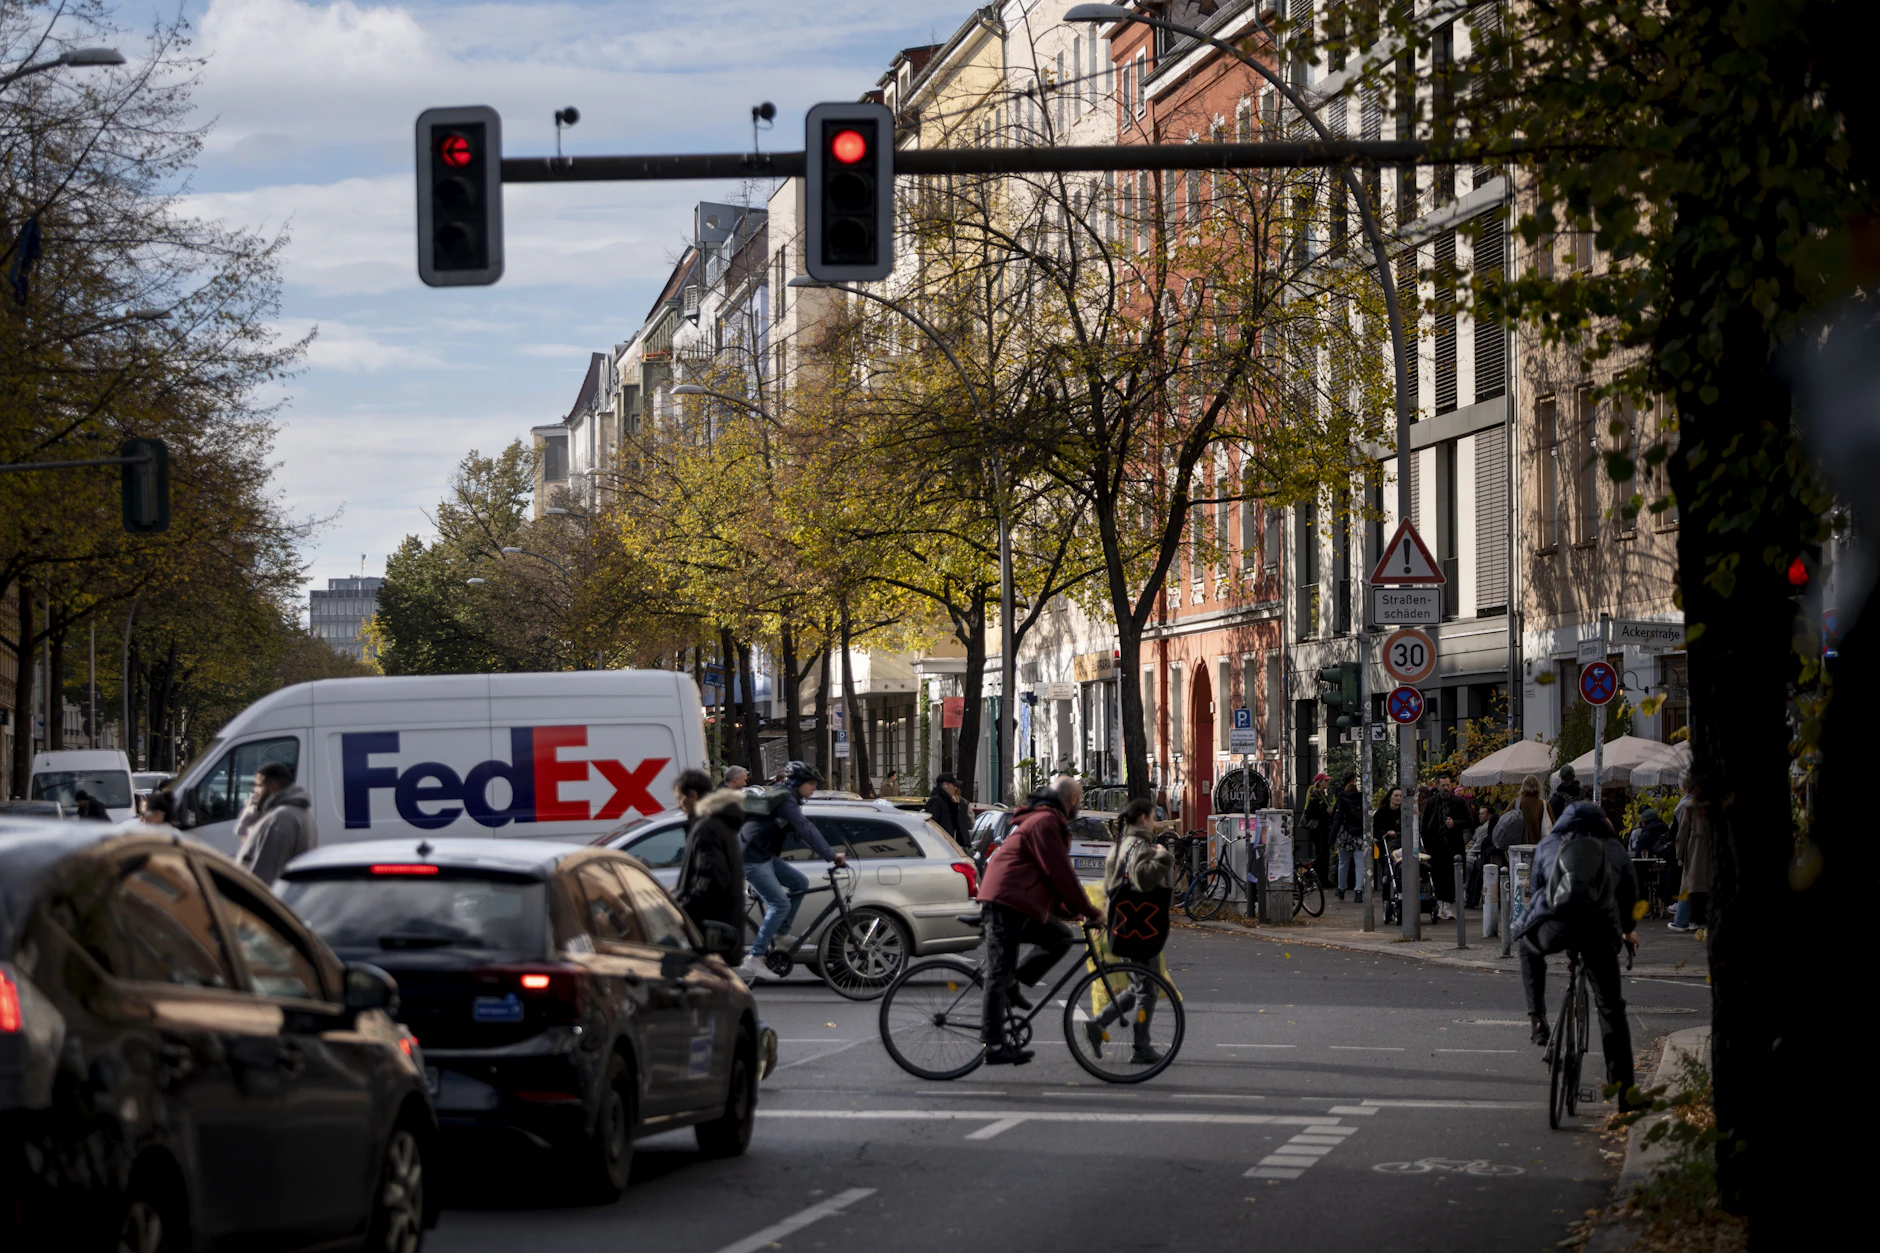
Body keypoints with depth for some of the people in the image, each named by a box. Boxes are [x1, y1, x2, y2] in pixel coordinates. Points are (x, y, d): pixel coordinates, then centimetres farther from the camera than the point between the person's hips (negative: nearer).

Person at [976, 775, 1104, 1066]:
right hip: (1006, 903, -10)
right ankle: (995, 1046, -9)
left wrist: (1076, 908, 20)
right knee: (1000, 972, -9)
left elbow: (1057, 874, 26)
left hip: (1020, 904, 10)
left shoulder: (1047, 821, 21)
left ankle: (1012, 984, 8)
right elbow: (1061, 874, -16)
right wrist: (1090, 912, -10)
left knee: (1062, 938, 11)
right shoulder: (1045, 823, -14)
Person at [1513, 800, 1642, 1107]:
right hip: (1600, 930, 0)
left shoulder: (1549, 844, 26)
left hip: (1554, 924, 0)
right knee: (1612, 1009, 12)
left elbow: (1535, 888, 34)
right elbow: (1630, 894, 38)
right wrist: (1628, 930, 57)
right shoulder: (1615, 849, 26)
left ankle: (1537, 1019, 25)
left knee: (1528, 946, 37)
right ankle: (1623, 1088, 8)